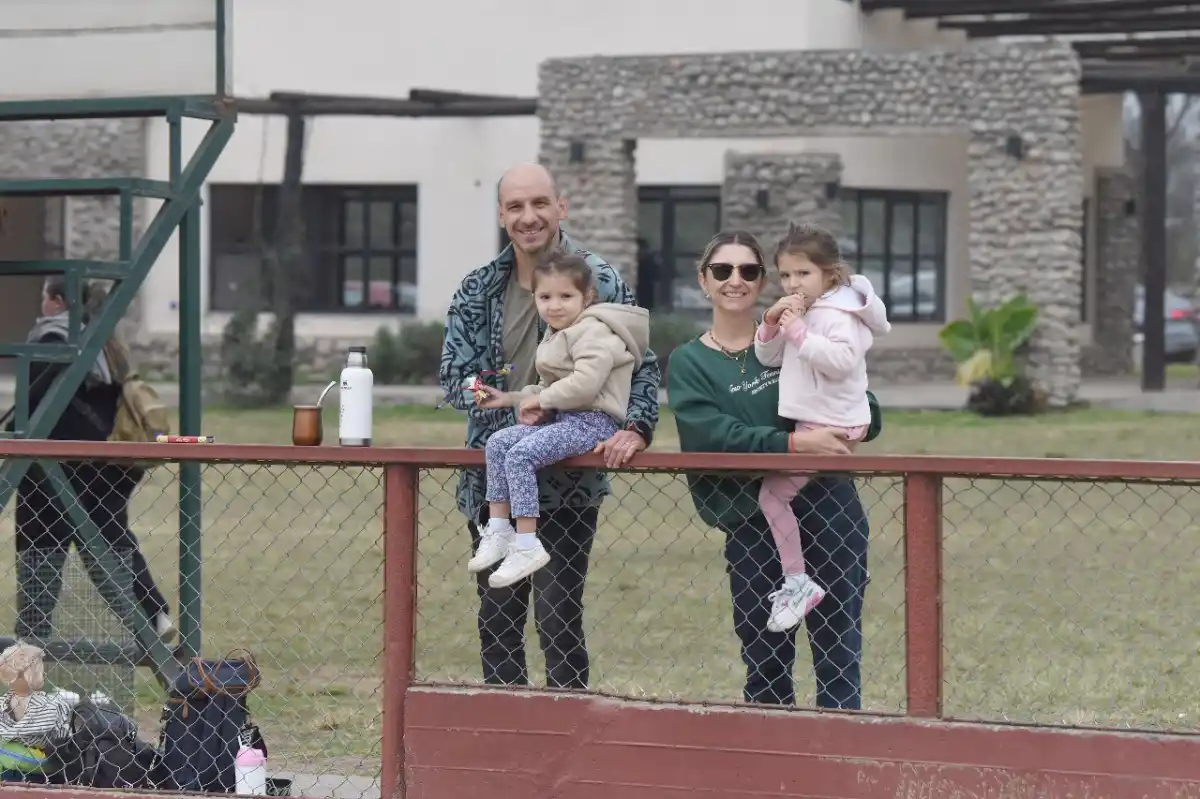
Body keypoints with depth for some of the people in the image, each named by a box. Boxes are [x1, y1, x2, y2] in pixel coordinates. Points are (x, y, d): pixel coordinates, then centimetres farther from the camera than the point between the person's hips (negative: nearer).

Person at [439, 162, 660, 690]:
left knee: (559, 619, -6)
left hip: (568, 482, -4)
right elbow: (453, 375, 3)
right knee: (496, 619, 11)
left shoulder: (601, 282, -3)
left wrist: (636, 428, -23)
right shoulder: (477, 291, 6)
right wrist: (510, 405, -16)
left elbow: (642, 365, -4)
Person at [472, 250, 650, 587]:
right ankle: (498, 529, -3)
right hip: (566, 420, 10)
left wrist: (541, 399, -13)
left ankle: (527, 545, -25)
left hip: (592, 422, -10)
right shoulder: (559, 336, 21)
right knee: (498, 442, -1)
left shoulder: (593, 331, -11)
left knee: (521, 454, -24)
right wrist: (512, 398, 16)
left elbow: (585, 383, -25)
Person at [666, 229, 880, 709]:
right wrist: (795, 443, -24)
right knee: (764, 665, 6)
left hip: (828, 512, 1)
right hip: (752, 526, -1)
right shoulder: (687, 364, 5)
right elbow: (713, 436, -12)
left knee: (839, 657, -1)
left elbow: (868, 417, 8)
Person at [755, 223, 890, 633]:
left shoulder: (839, 314, -14)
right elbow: (768, 358, 16)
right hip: (810, 422, 10)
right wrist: (771, 324, -2)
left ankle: (797, 582, -6)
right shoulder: (799, 312, 15)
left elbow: (840, 360, -30)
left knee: (773, 493, -11)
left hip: (832, 426, -10)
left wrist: (798, 332, -29)